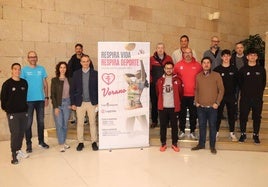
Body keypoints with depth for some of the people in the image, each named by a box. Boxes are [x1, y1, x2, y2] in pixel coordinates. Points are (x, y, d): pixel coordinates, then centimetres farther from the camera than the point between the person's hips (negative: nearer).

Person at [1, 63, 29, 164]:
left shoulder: (24, 82, 5)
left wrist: (25, 106, 12)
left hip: (24, 112, 4)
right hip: (12, 113, -4)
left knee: (21, 133, 10)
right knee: (15, 133, -3)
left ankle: (19, 150, 26)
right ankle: (14, 153, 7)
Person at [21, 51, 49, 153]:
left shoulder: (41, 69, 5)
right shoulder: (24, 70, -1)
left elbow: (45, 84, 7)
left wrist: (46, 97, 3)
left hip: (40, 99, 2)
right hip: (28, 100, -2)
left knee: (41, 121, 11)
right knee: (28, 123, 2)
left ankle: (41, 141, 25)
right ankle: (28, 144, 13)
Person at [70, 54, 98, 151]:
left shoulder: (95, 73, 2)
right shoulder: (76, 74, 4)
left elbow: (98, 88, 2)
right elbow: (72, 89, 4)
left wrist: (98, 102, -4)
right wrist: (73, 103, -1)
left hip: (92, 102, -1)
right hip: (80, 103, 1)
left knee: (93, 123, 6)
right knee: (80, 123, 6)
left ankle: (94, 142, 16)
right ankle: (80, 142, 18)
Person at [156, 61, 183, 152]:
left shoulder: (177, 80, -1)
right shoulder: (160, 81, 4)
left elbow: (180, 93, 7)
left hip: (174, 107, -1)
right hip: (163, 107, 1)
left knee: (174, 126, 7)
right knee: (163, 126, 7)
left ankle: (174, 144, 20)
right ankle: (163, 143, 19)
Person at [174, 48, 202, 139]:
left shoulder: (197, 65, 1)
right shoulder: (178, 65, 0)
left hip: (194, 94, 0)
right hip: (182, 94, 0)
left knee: (193, 114, 8)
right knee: (182, 113, 10)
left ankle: (192, 131, 22)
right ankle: (182, 131, 23)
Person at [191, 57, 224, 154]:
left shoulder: (216, 75, -4)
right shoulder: (198, 76, 5)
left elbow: (221, 90, -2)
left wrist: (217, 102, -8)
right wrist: (196, 101, 3)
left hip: (212, 107, -2)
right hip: (201, 107, 3)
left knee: (212, 126, 6)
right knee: (202, 126, 12)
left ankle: (212, 146, 19)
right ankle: (201, 144, 26)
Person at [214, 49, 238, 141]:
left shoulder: (234, 69, 5)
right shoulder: (217, 69, -1)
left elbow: (236, 82, 8)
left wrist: (233, 91, 2)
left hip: (231, 96, 2)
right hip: (220, 96, -1)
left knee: (231, 114, 7)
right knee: (218, 114, 4)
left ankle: (232, 133, 18)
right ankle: (216, 132, 16)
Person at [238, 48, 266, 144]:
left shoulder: (261, 69, 6)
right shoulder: (243, 69, 3)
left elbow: (264, 83, 9)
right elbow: (240, 83, 7)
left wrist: (259, 92, 4)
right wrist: (244, 92, 3)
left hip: (258, 98, 1)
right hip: (245, 98, 0)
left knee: (257, 117, 6)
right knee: (243, 116, 3)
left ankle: (256, 135, 19)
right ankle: (243, 134, 18)